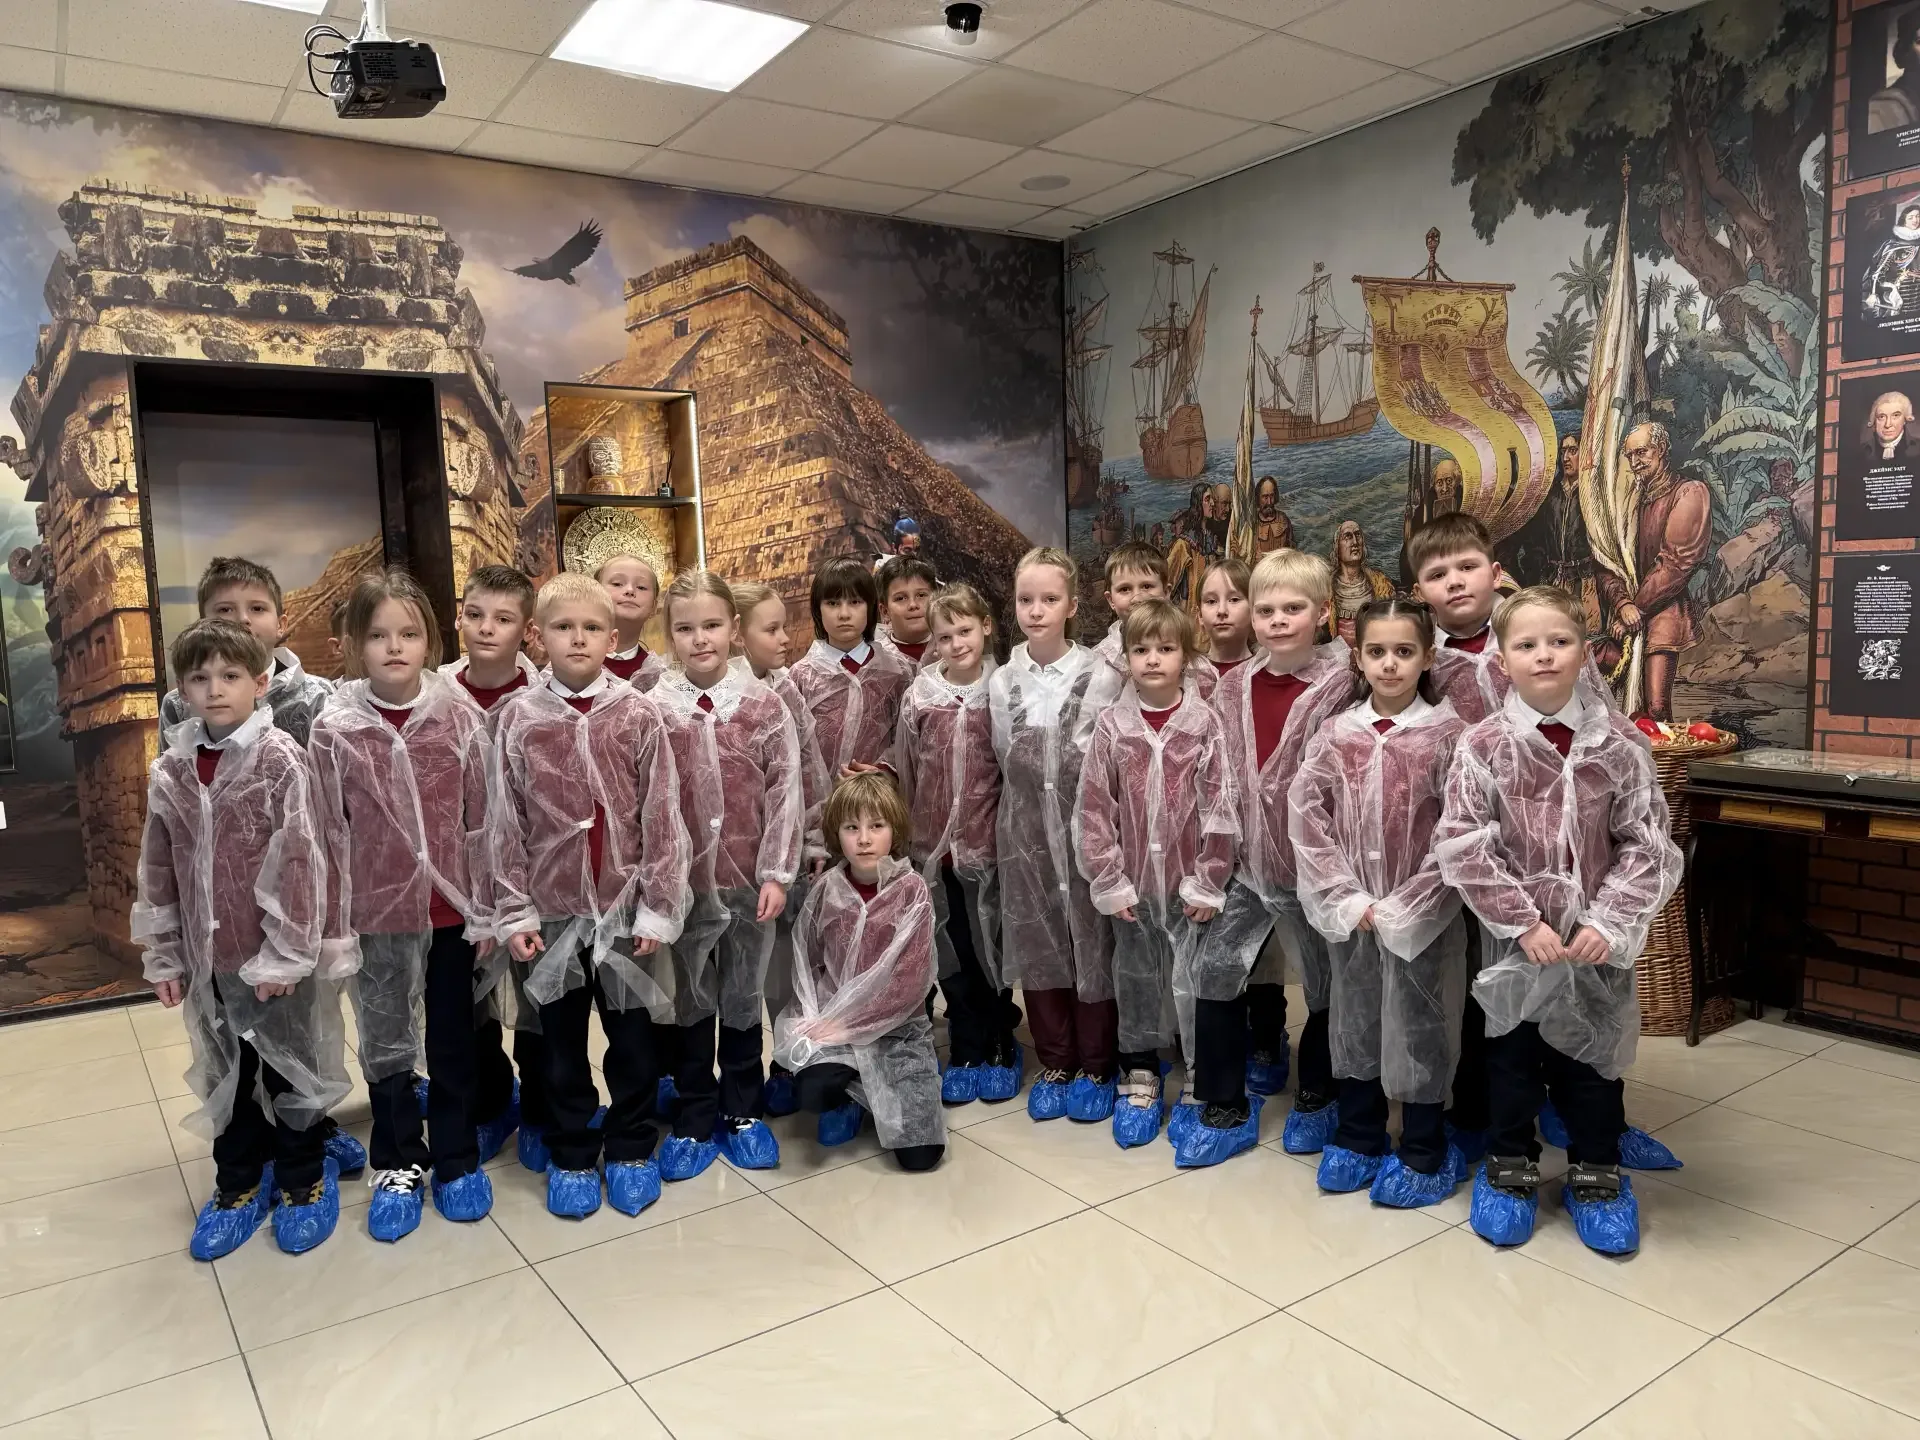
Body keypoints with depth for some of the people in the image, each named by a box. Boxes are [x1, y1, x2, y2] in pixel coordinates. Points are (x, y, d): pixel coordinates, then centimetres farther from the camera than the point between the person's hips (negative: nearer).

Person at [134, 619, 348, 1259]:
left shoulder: (280, 760, -13)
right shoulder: (169, 772, 2)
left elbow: (299, 865, -16)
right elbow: (158, 872, 9)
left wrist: (285, 956, -16)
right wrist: (162, 956, 9)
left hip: (276, 956, -5)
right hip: (209, 958, 5)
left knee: (291, 1070, 12)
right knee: (224, 1075, 19)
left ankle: (305, 1180, 31)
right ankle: (239, 1184, 38)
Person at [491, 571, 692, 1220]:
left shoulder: (638, 715, -6)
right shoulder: (518, 718, -3)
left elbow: (660, 818, -5)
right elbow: (506, 824, 0)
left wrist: (657, 908, -6)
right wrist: (514, 911, -2)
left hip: (625, 904, -1)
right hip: (553, 906, 1)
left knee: (632, 1034, 11)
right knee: (562, 1039, 14)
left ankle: (631, 1150, 30)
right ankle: (570, 1155, 32)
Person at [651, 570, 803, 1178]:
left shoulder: (763, 704, -4)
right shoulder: (654, 709, -4)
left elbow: (785, 791, -3)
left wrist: (777, 872, -6)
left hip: (748, 876, 0)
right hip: (683, 878, 0)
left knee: (744, 997, 13)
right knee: (691, 1000, 12)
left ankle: (742, 1111, 30)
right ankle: (694, 1120, 27)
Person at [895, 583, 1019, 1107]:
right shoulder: (919, 695, 0)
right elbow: (903, 772, 4)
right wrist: (906, 833, 5)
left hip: (988, 842, -2)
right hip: (934, 844, 2)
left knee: (991, 946, 10)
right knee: (952, 950, 11)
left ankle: (999, 1048, 27)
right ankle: (966, 1051, 25)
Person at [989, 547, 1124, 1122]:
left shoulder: (1101, 677, -8)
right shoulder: (1001, 683, 2)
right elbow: (1004, 763, 11)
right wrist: (1004, 830, 7)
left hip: (1088, 831, -3)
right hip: (1026, 835, 3)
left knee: (1093, 945, 5)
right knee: (1037, 948, 11)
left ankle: (1096, 1068, 23)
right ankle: (1054, 1063, 28)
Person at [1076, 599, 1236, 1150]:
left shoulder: (1203, 722, -6)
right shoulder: (1112, 724, -3)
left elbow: (1218, 808, -5)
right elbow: (1093, 807, -2)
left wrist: (1208, 883, -6)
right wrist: (1108, 881, -5)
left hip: (1189, 882, -1)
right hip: (1132, 882, 2)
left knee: (1193, 981, 5)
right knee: (1136, 977, 13)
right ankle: (1139, 1074, 29)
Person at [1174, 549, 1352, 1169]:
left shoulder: (1341, 686, -11)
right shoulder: (1234, 688, 3)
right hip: (1249, 862, 4)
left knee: (1327, 983, 12)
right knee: (1213, 972, 1)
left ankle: (1316, 1098, 36)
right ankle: (1223, 1106, 18)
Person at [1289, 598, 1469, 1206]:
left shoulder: (1447, 733, -8)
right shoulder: (1337, 735, 0)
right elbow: (1304, 813, -3)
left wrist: (1403, 908, -14)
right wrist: (1346, 897, -9)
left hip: (1421, 915, -3)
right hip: (1351, 914, 3)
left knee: (1419, 1026, 7)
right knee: (1355, 1018, 15)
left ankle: (1424, 1153, 26)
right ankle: (1358, 1138, 33)